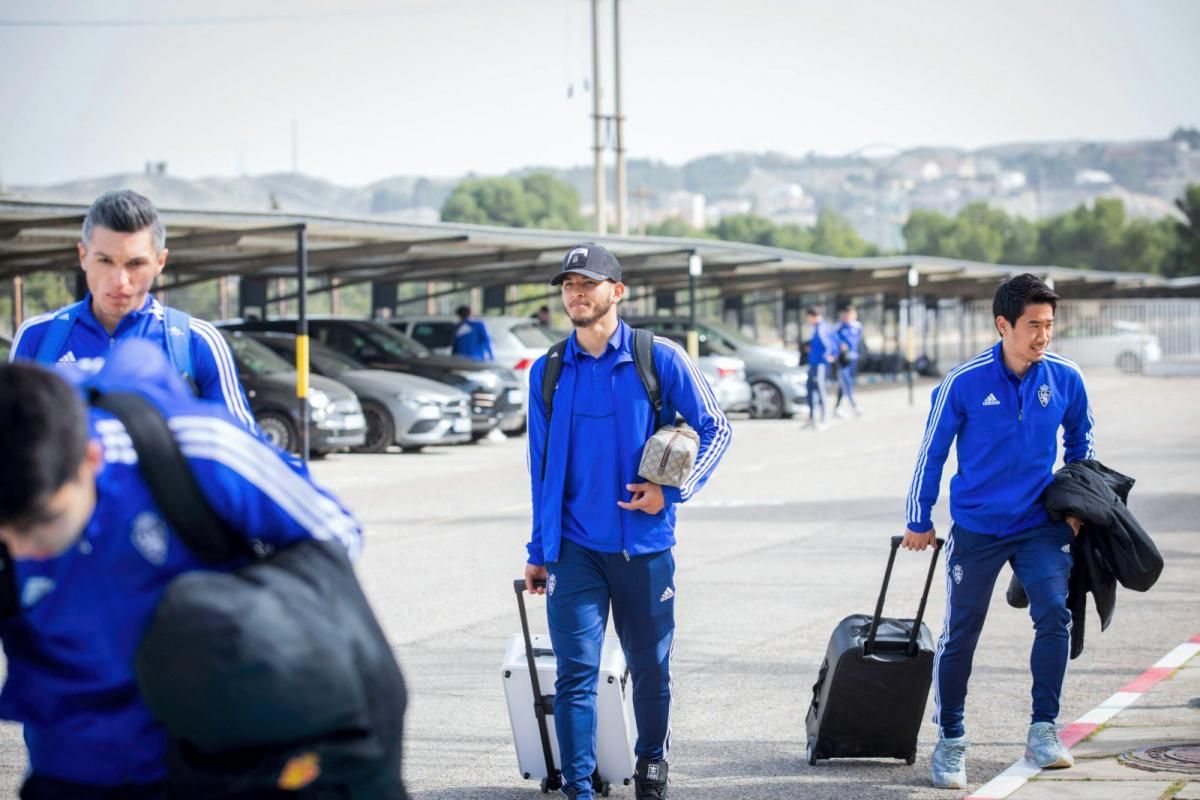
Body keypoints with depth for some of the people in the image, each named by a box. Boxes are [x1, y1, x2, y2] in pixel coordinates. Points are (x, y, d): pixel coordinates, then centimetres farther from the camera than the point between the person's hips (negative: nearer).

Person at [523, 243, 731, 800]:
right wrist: (539, 552, 11)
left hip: (643, 544, -1)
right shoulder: (547, 372, 6)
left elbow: (715, 430, 3)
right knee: (576, 672, -6)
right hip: (574, 548, 1)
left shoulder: (659, 358, -2)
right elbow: (541, 467, 11)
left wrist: (672, 489, -10)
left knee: (650, 666, 12)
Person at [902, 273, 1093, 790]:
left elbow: (1080, 446, 13)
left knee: (1054, 613, -18)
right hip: (976, 528, -1)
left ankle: (1043, 732, -7)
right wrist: (919, 522, 4)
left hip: (1040, 525, 1)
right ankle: (950, 742, 18)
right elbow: (932, 452, -2)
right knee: (960, 633, 3)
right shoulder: (965, 381, -14)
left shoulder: (1066, 379, -6)